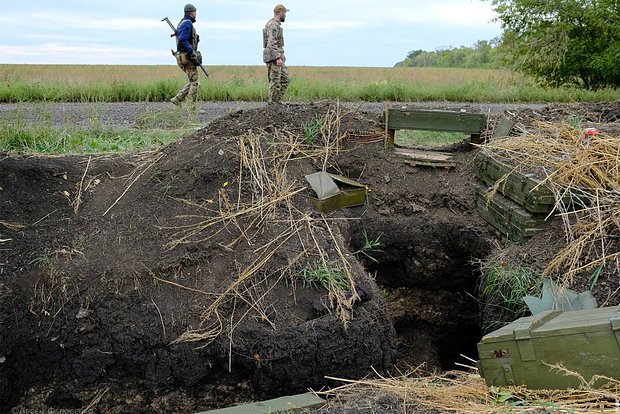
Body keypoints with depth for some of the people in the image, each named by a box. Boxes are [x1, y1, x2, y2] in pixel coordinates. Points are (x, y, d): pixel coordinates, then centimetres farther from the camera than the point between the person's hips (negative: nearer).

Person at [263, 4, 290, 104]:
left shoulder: (276, 24, 17)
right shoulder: (273, 25, -15)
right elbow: (271, 43, -25)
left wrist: (281, 55, 32)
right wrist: (278, 58, -31)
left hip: (277, 57, 10)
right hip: (273, 58, -10)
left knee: (284, 79, 10)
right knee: (275, 81, -8)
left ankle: (276, 100, 12)